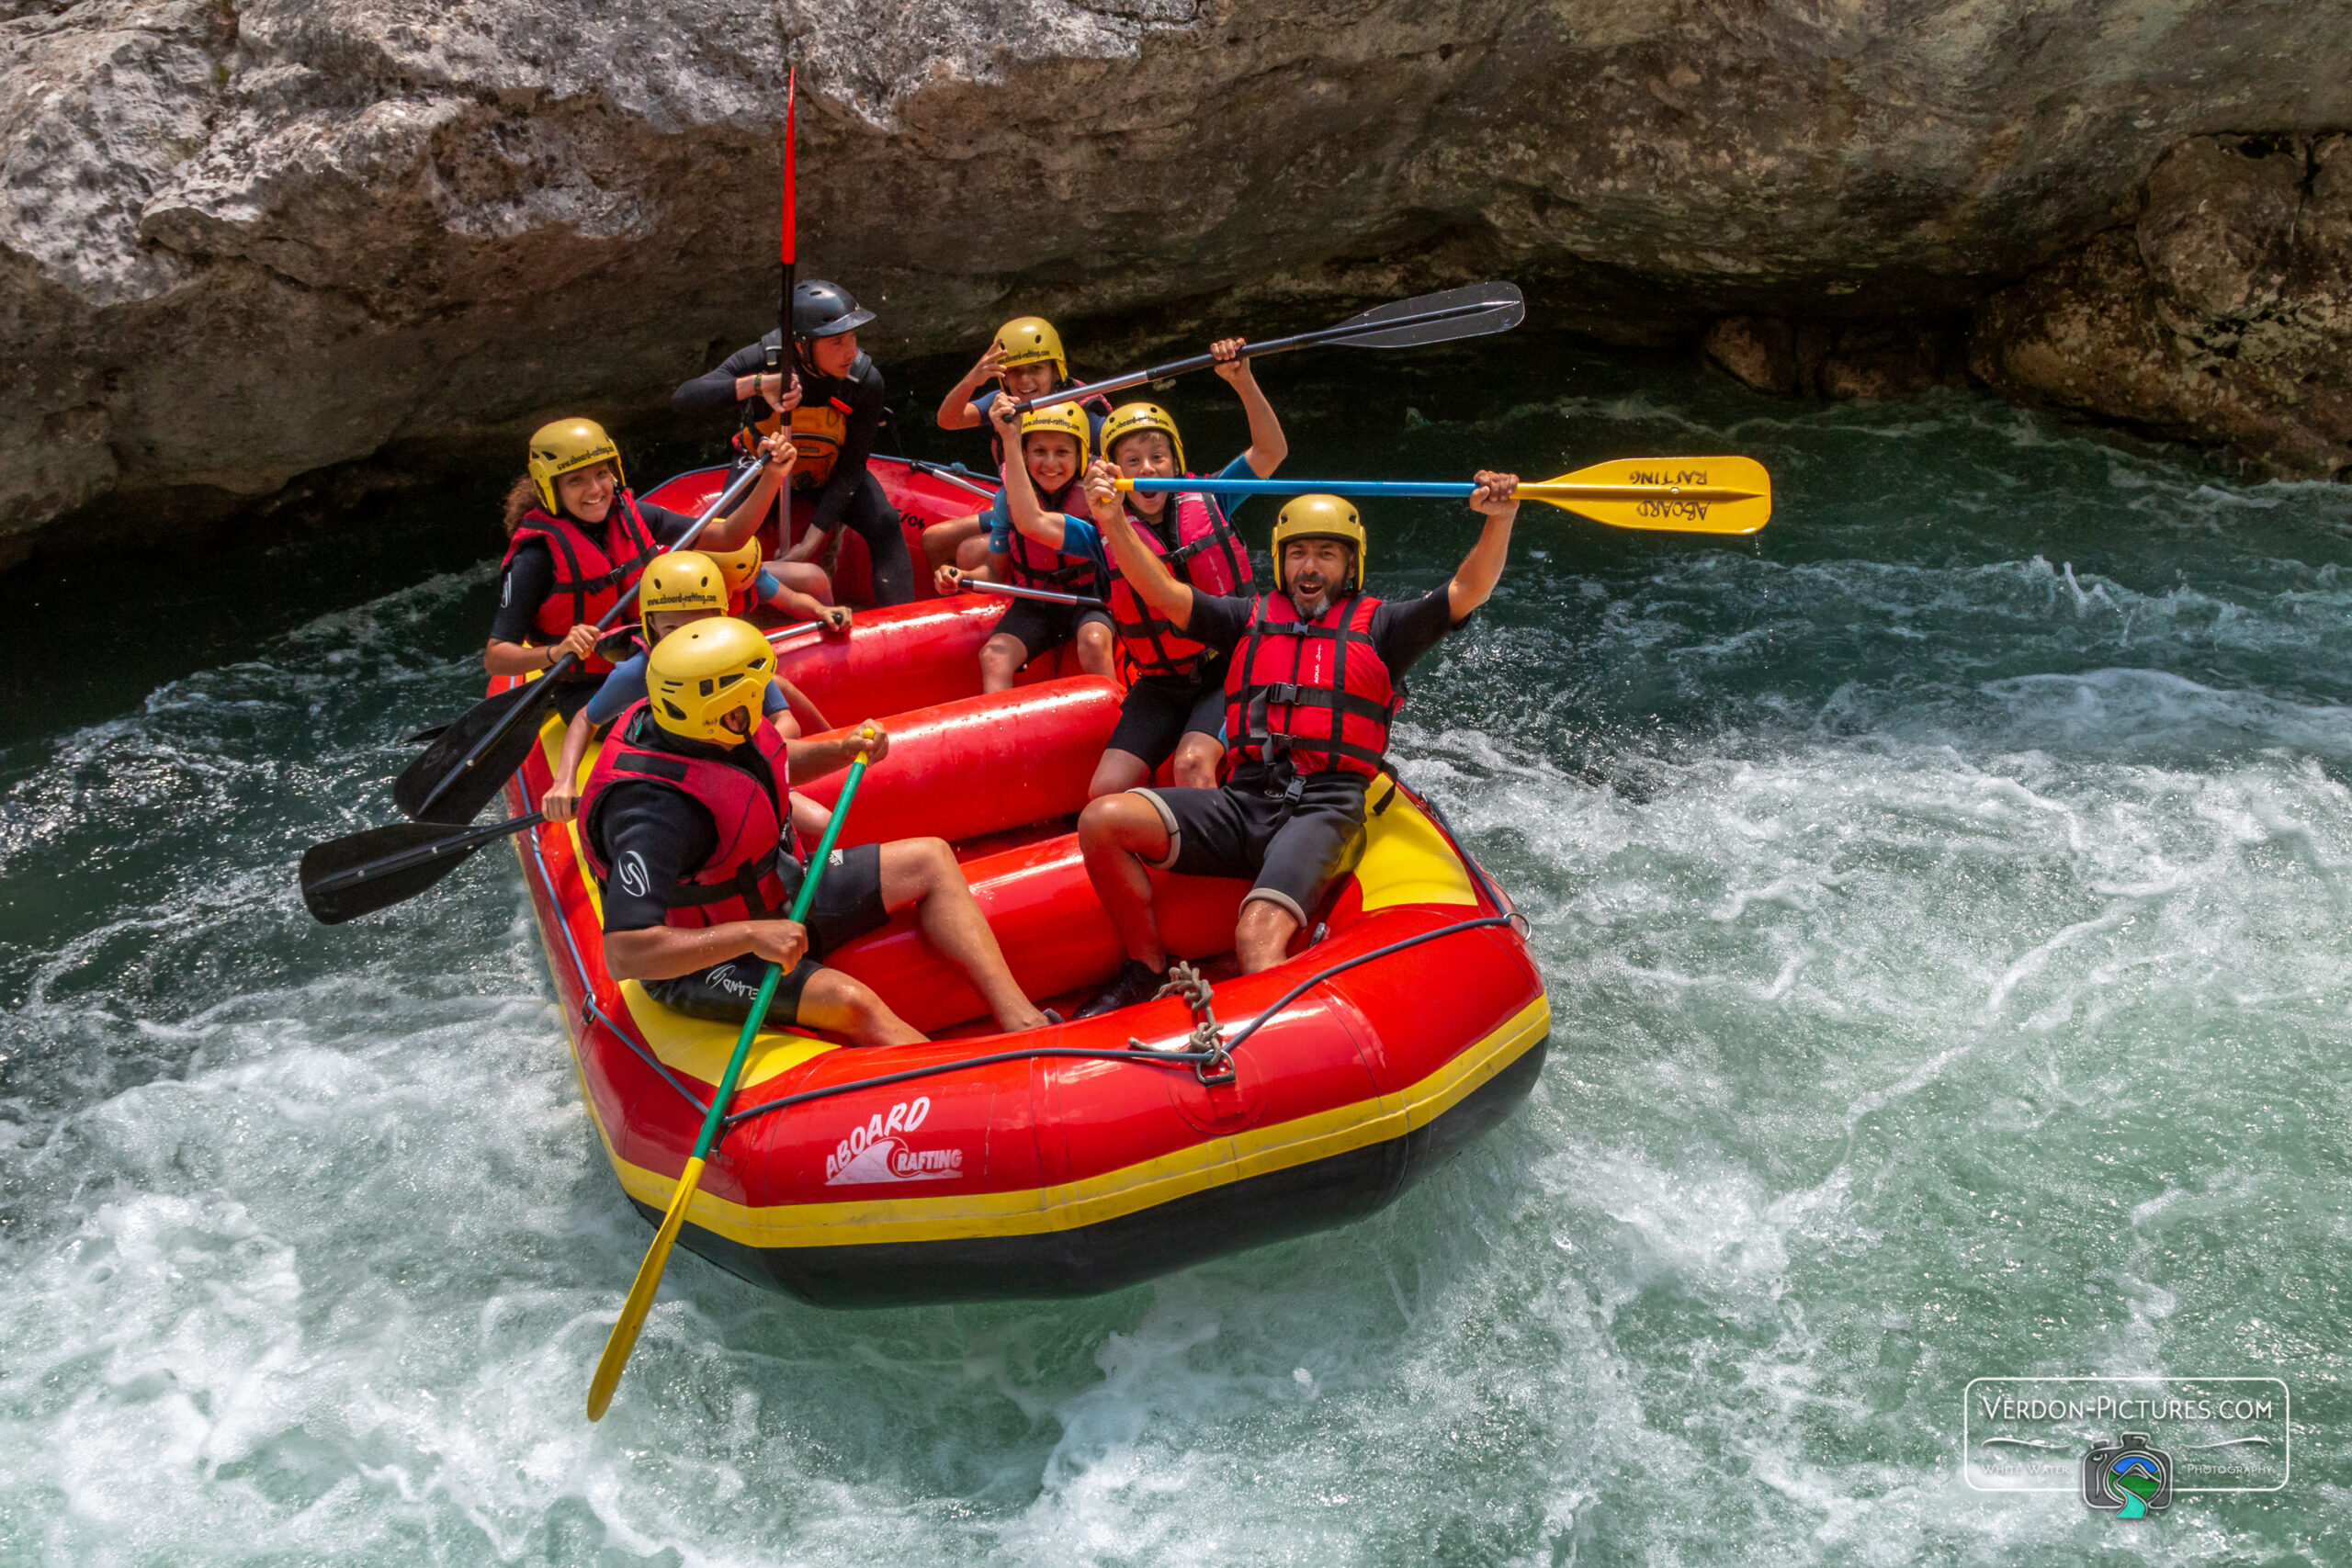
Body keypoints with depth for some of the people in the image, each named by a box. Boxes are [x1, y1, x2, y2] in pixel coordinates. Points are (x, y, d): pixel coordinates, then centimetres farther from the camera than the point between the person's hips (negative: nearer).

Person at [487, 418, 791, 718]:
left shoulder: (632, 516, -1)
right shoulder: (538, 556, -18)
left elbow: (728, 536, 2)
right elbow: (494, 658, -20)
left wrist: (772, 478, -10)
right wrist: (557, 652, -38)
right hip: (587, 693, -6)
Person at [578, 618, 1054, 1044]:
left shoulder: (708, 731, -10)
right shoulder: (655, 811, -36)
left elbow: (768, 762, 16)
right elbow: (623, 955, -40)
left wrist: (841, 751, -3)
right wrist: (751, 935, -39)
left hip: (774, 891, 10)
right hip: (697, 960, -9)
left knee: (931, 860, 4)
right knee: (851, 1003, -34)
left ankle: (1020, 1019, -6)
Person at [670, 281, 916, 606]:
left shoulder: (865, 381, -27)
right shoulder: (765, 360, -29)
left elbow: (850, 468, -21)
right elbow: (683, 399, -37)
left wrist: (812, 539, -28)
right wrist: (757, 384, -52)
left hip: (831, 475, 0)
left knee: (884, 524, -24)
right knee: (729, 538, -24)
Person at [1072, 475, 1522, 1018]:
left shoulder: (1379, 627, 14)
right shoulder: (1250, 618, 22)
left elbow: (1467, 591, 2)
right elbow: (1163, 593, 11)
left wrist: (1499, 520, -16)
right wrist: (1113, 522, -3)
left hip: (1325, 809, -4)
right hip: (1244, 799, 4)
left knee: (1259, 936, -30)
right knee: (1101, 821, -16)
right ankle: (1147, 973, -2)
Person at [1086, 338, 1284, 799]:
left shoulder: (1206, 504, 0)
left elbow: (1271, 451, -6)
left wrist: (1241, 380, -18)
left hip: (1228, 672, -2)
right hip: (1159, 687, 3)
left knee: (1192, 764, -30)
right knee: (1104, 792, -13)